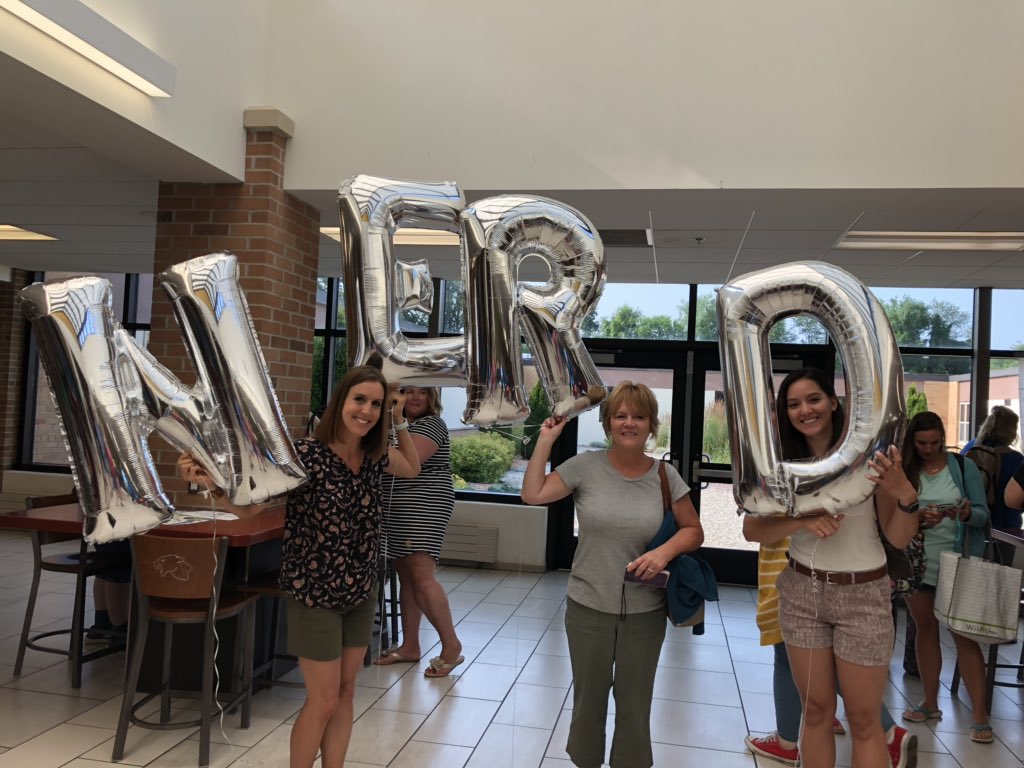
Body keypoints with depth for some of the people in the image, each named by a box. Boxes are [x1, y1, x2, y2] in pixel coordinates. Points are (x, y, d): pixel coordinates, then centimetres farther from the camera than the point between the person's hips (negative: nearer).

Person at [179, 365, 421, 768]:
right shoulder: (306, 453, -20)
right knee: (323, 701, 3)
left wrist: (400, 420, 6)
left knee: (346, 692, 15)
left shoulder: (375, 455, -3)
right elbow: (249, 505, -20)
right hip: (315, 594, -5)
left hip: (361, 592, 6)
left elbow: (413, 469, 18)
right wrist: (211, 482, -39)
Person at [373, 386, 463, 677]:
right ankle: (410, 646, 17)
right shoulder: (401, 424, 19)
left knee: (422, 575, -15)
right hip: (397, 508, 9)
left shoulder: (431, 423, -8)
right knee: (406, 576, 10)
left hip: (424, 505, -9)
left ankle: (451, 645, -7)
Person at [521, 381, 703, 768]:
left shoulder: (665, 476, -4)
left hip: (644, 613, 0)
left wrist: (666, 550, -17)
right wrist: (546, 440, -12)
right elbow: (532, 494, -12)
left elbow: (693, 530, 2)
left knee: (635, 705, 15)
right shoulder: (586, 466, -7)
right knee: (588, 699, 18)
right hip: (588, 607, 0)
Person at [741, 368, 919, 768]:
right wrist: (802, 522, -23)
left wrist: (904, 493, -27)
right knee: (816, 710, 14)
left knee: (864, 719, 7)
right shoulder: (782, 462, -2)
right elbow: (752, 529, -7)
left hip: (862, 595, -2)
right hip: (801, 592, 3)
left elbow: (899, 538, -8)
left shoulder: (868, 453, -11)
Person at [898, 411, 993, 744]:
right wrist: (918, 519, -23)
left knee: (965, 635, 0)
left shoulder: (964, 466, -3)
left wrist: (966, 514, -24)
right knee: (926, 630, 12)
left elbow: (983, 514, -3)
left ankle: (979, 713, 8)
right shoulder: (904, 470, -1)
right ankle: (930, 703, 25)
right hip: (916, 563, 2)